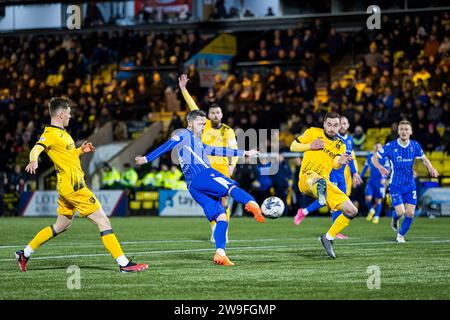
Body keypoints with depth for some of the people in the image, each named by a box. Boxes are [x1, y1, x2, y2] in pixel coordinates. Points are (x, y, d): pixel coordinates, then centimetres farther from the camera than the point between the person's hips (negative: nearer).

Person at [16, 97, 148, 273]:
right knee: (103, 221, -10)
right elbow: (36, 149, -31)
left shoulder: (61, 133, 17)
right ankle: (124, 264, -11)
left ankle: (25, 254, 26)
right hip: (73, 187, -11)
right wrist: (33, 161, -52)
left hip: (67, 187, 11)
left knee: (61, 226, 21)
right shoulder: (51, 133, -13)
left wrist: (81, 150, 11)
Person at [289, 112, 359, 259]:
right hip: (307, 177, -6)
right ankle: (321, 193, -81)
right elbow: (293, 147, 11)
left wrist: (340, 162, -21)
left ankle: (328, 238, 14)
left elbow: (335, 164, 3)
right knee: (319, 180, -44)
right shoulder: (313, 133, 9)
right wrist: (310, 146, -7)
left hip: (325, 182, 6)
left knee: (352, 211, 0)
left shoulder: (340, 145, 19)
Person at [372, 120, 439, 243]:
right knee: (400, 212, -13)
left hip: (410, 185, 3)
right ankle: (394, 219, 26)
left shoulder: (415, 145, -3)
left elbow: (424, 159, 12)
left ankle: (401, 235, 22)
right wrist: (380, 167, -26)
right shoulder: (391, 146, -12)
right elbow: (374, 157, -5)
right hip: (395, 185, -3)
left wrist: (431, 168, -8)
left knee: (410, 213, -2)